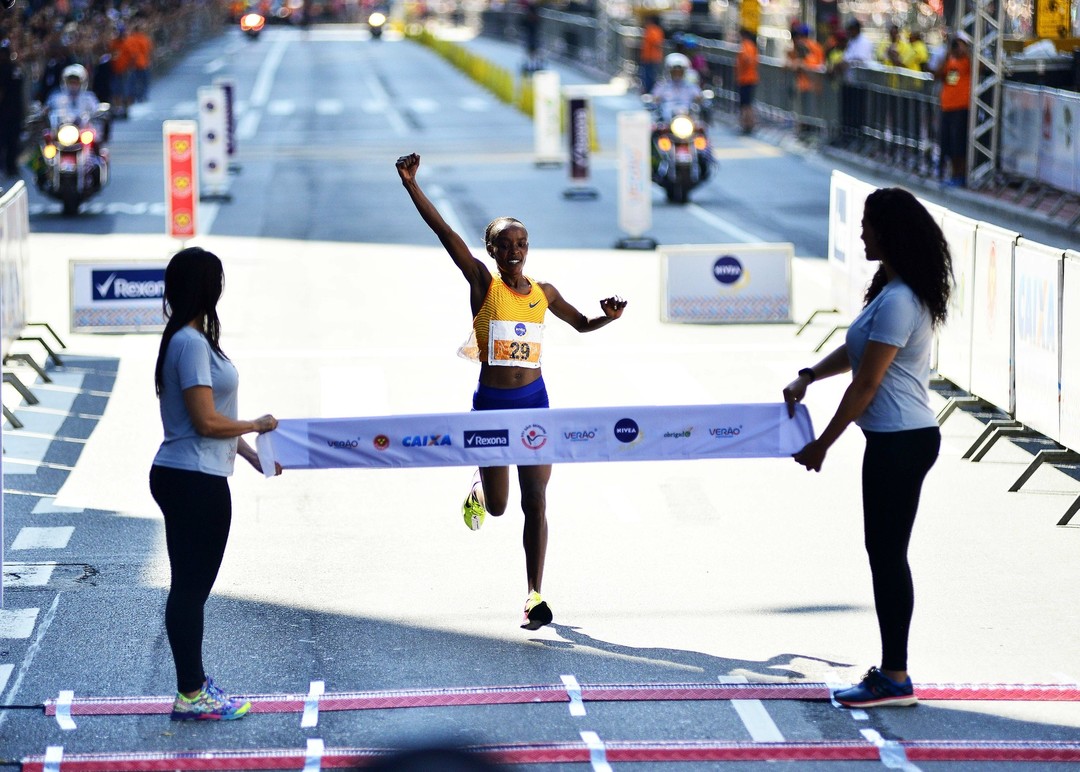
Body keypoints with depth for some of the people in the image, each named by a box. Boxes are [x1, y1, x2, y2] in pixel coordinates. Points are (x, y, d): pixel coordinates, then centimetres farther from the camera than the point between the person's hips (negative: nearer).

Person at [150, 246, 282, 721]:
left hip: (183, 479, 10)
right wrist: (256, 426, -4)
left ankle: (194, 683, 25)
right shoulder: (192, 343, -18)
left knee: (191, 586, 16)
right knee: (192, 587, -3)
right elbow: (206, 421, -19)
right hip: (195, 481, -10)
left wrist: (251, 455, 19)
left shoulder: (189, 339, 13)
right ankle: (191, 696, 3)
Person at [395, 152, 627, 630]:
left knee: (535, 504, -1)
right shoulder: (483, 284, -5)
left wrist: (609, 317, 1)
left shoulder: (543, 293, 5)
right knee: (497, 506, 6)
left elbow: (581, 324, 22)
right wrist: (411, 185, -23)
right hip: (491, 403, -2)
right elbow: (444, 232, -14)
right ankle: (478, 484, 43)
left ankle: (535, 595, 4)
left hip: (534, 402, 2)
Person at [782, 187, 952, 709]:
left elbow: (866, 383, -19)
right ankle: (892, 670, 20)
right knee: (886, 553, 14)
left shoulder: (898, 302, -21)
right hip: (899, 438, 10)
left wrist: (822, 445, -12)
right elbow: (856, 351, 24)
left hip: (899, 444, -10)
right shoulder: (892, 290, 11)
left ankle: (894, 679, 3)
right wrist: (807, 377, 10)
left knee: (887, 555, -3)